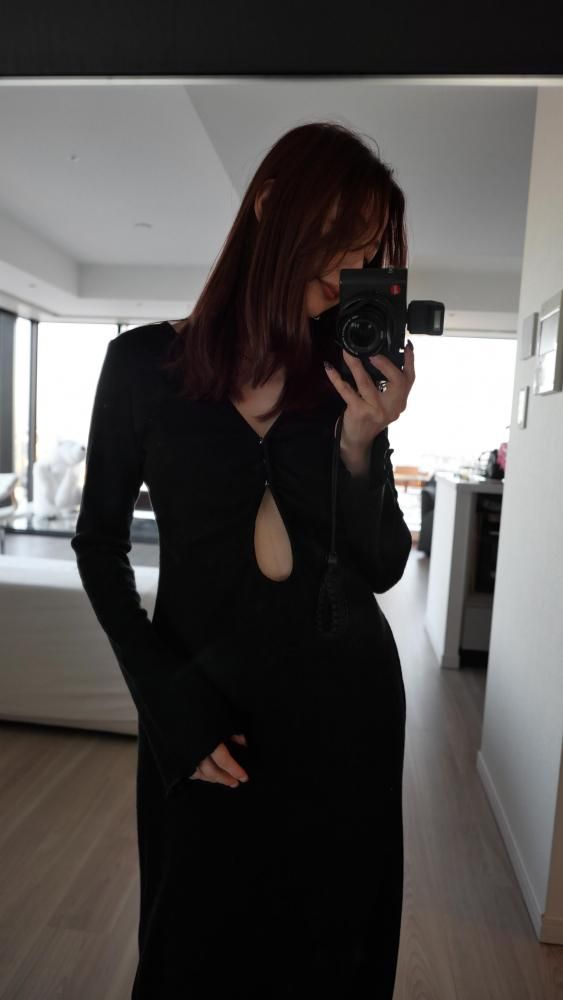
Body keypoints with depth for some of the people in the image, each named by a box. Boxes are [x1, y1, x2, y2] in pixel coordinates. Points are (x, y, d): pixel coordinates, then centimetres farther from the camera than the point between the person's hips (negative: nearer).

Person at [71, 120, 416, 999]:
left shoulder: (352, 377, -1)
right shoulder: (145, 363, -6)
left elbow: (383, 569, -1)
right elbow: (100, 541, -1)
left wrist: (363, 443, -18)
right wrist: (169, 701, -8)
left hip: (344, 700, 2)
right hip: (205, 702, -1)